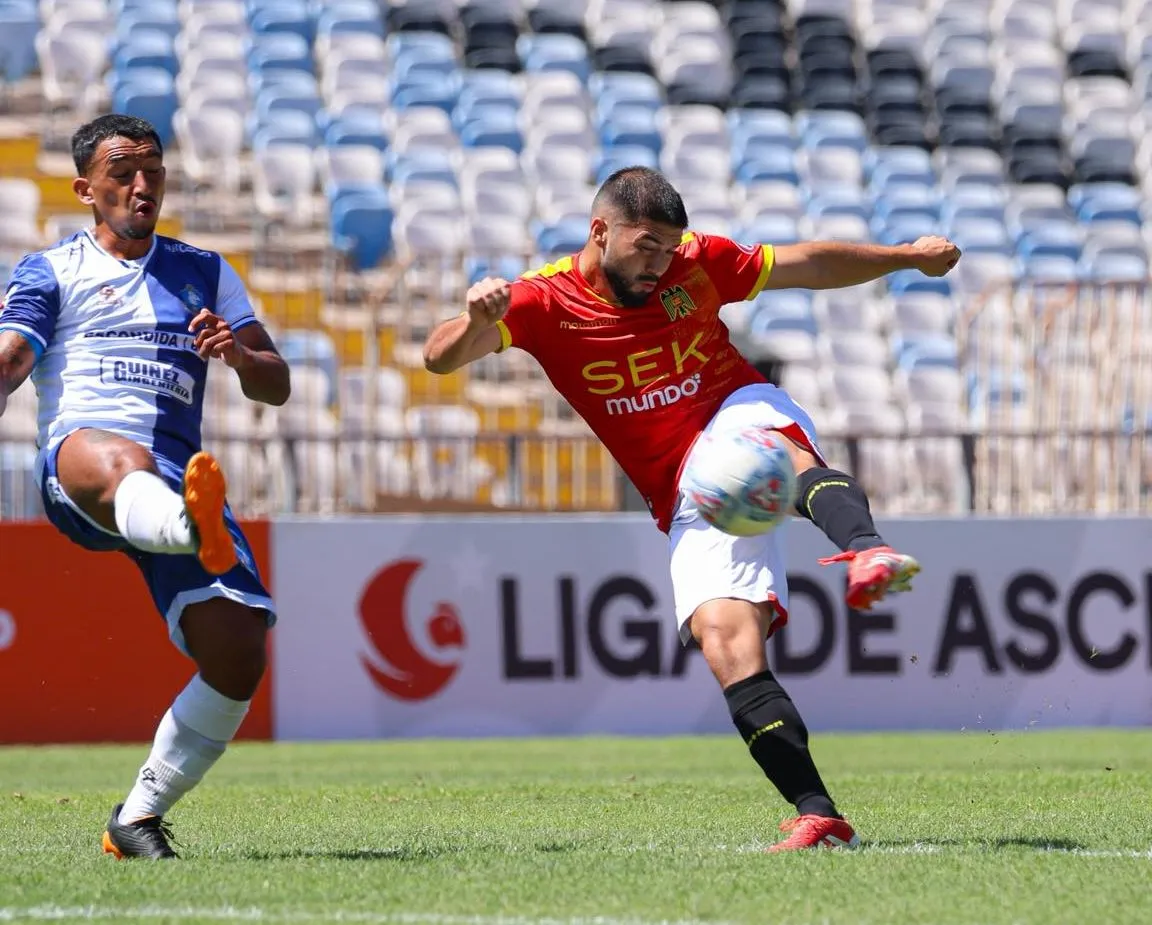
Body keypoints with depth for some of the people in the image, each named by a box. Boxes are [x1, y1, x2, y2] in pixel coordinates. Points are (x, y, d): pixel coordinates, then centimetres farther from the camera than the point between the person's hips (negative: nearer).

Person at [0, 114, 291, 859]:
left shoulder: (205, 274, 27)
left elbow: (276, 386, 22)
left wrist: (240, 355, -2)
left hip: (175, 478, 4)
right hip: (74, 469, -4)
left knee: (239, 651, -16)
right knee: (116, 460, -44)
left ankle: (140, 816, 2)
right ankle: (195, 533, -81)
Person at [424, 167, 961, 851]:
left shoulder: (697, 262, 5)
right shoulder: (546, 303, -1)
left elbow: (808, 265, 19)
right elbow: (442, 358, -13)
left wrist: (907, 256, 17)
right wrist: (478, 319, -35)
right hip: (691, 501, 0)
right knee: (725, 641, -20)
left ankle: (868, 551, -68)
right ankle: (819, 815, -23)